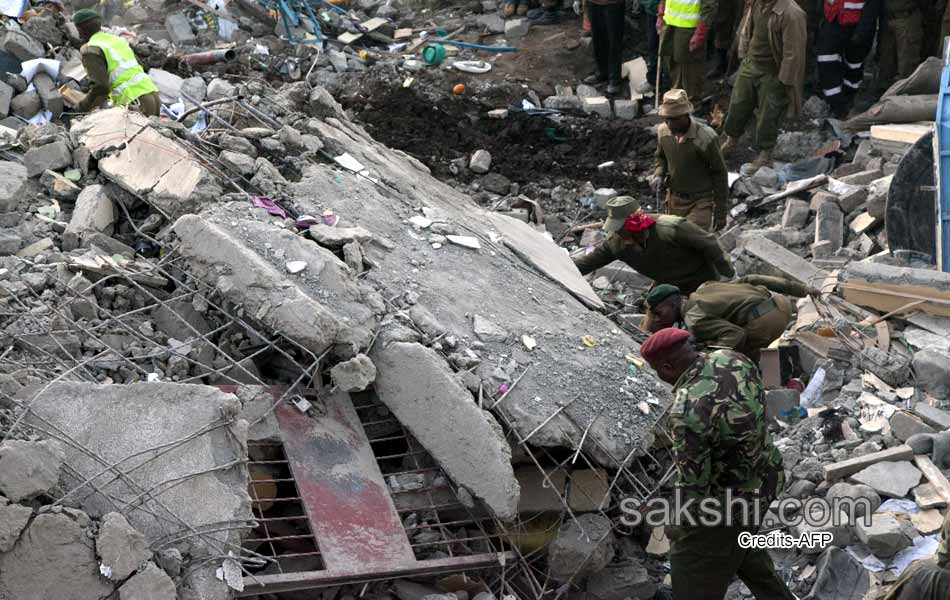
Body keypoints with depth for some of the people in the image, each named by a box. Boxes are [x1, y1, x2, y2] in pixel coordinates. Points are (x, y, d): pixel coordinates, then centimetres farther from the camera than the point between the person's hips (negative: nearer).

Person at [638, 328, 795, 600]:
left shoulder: (688, 411, -34)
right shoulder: (732, 358, -10)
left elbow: (693, 481, -26)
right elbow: (757, 410, 8)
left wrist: (680, 526, -8)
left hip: (727, 503, -8)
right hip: (765, 476, 8)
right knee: (740, 544, 36)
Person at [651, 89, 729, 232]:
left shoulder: (705, 138, -22)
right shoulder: (663, 131, -7)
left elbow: (720, 174, -11)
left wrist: (720, 213, -7)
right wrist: (658, 175, -8)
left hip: (700, 203, -6)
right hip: (674, 200, 6)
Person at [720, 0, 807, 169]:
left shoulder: (791, 14, -30)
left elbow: (793, 53, -24)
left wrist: (786, 81, -18)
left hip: (772, 73, -6)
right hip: (749, 64, 6)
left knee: (767, 115, 8)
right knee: (738, 105, 18)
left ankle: (765, 152, 30)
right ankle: (730, 141, 41)